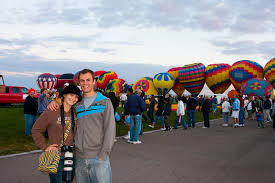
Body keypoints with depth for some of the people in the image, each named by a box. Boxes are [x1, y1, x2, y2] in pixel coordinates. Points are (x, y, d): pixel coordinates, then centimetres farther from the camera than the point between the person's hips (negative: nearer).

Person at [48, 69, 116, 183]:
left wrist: (103, 154, -12)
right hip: (79, 158, 4)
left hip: (98, 158, -3)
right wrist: (53, 103, 4)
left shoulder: (105, 102, 0)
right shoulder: (76, 104, 11)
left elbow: (110, 129, -5)